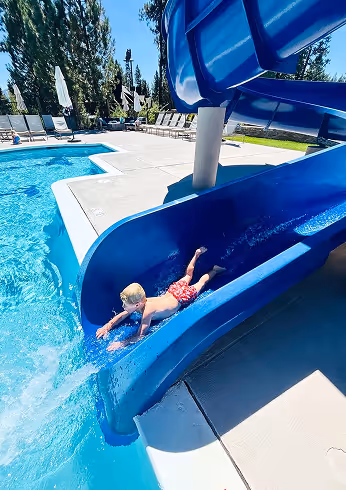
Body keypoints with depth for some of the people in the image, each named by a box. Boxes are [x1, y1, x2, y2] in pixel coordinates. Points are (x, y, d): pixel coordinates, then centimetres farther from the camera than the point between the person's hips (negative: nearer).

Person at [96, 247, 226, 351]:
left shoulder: (147, 311, -40)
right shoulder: (139, 302, -20)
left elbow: (140, 336, -35)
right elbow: (122, 315, -6)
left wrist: (122, 343, -37)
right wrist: (107, 326, -17)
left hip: (182, 297, -6)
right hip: (172, 290, 6)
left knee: (200, 284, 19)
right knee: (188, 276, 30)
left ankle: (215, 270, 37)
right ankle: (197, 254, 45)